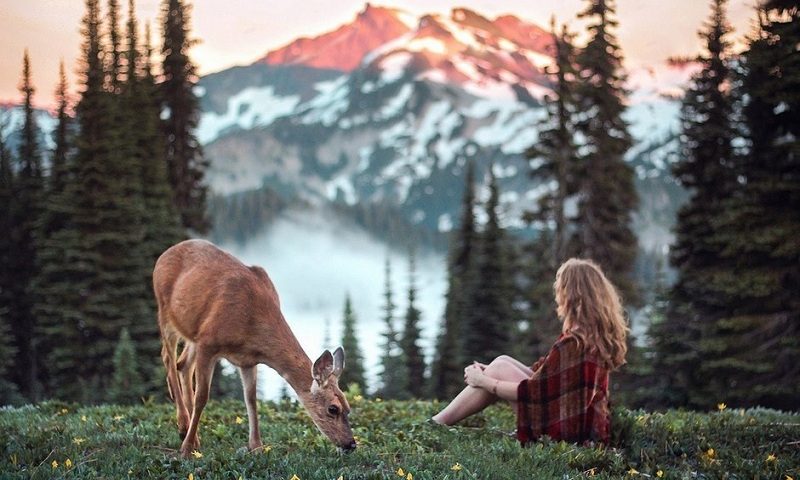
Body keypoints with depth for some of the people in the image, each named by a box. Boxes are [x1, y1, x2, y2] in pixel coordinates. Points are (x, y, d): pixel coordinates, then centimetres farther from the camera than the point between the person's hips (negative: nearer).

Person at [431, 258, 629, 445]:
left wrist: (484, 381, -4)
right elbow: (546, 371, 14)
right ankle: (439, 420, 12)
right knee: (503, 362, 9)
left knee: (499, 369, -4)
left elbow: (532, 391, -17)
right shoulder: (596, 334, 6)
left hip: (566, 430, -9)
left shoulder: (573, 343, -23)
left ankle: (436, 425, 6)